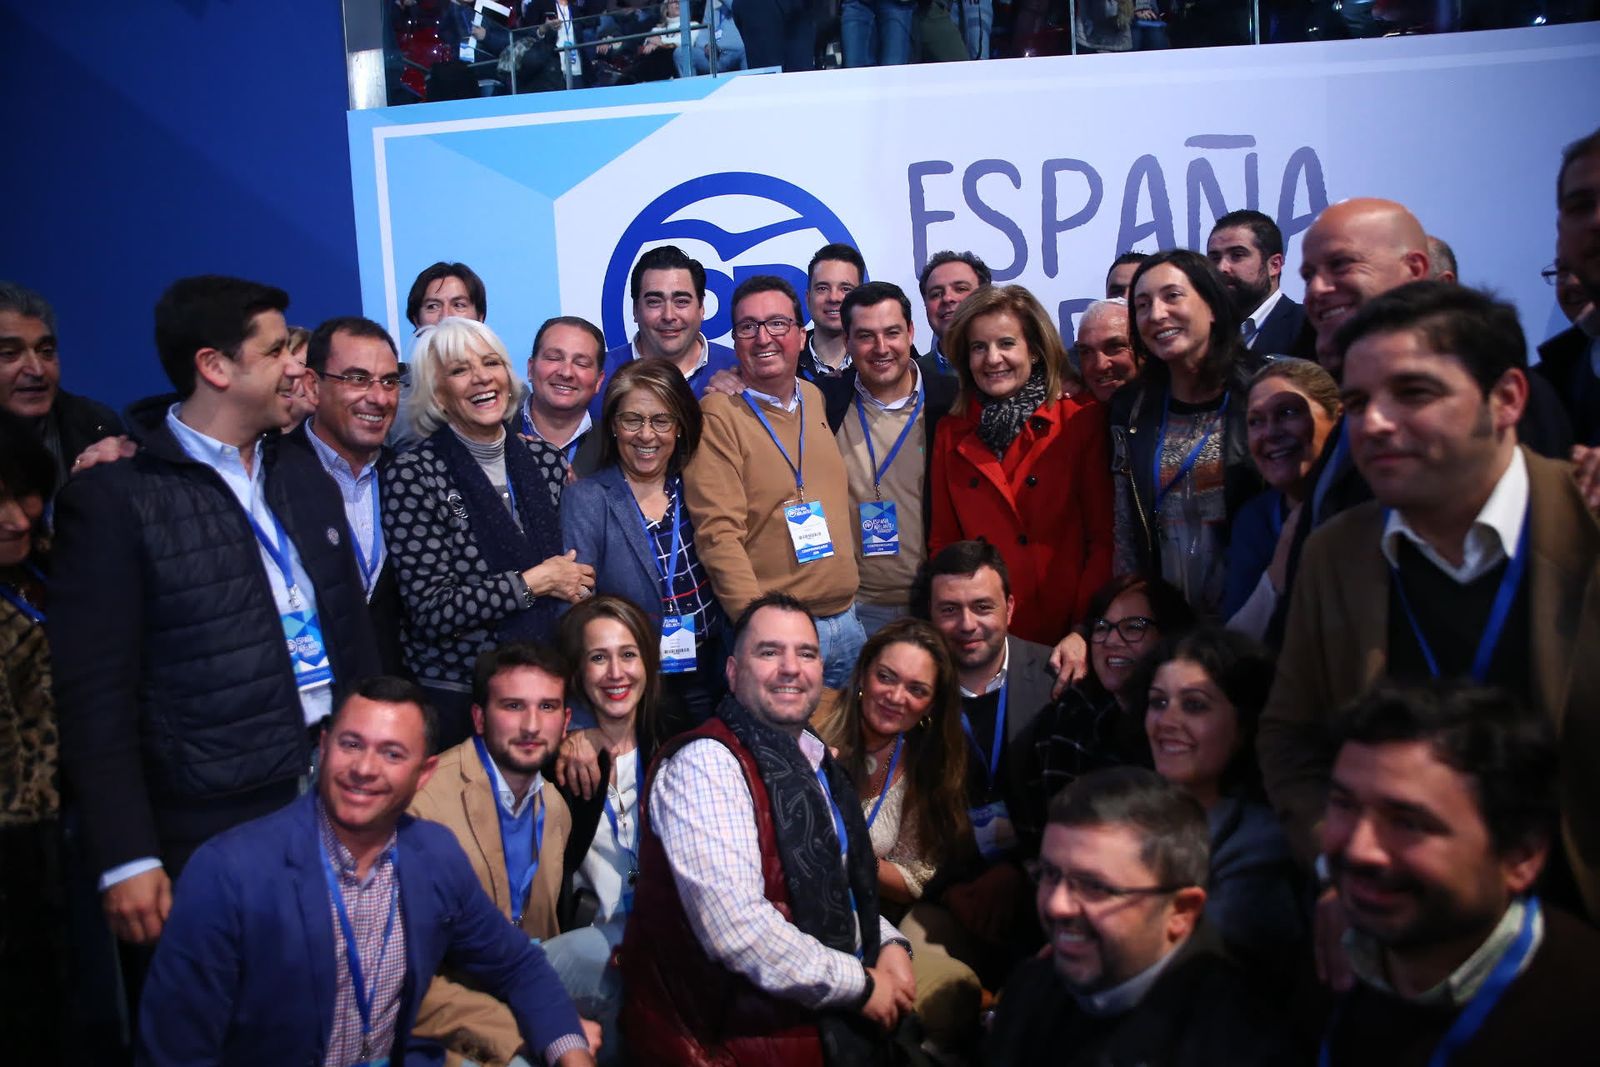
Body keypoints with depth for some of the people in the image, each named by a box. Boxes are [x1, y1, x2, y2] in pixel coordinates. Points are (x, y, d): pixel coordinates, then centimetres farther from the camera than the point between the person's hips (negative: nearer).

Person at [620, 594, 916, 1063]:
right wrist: (859, 985, -16)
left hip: (834, 1016, 8)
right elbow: (737, 927, -26)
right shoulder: (704, 764, -17)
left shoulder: (818, 762, 10)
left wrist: (889, 944, 1)